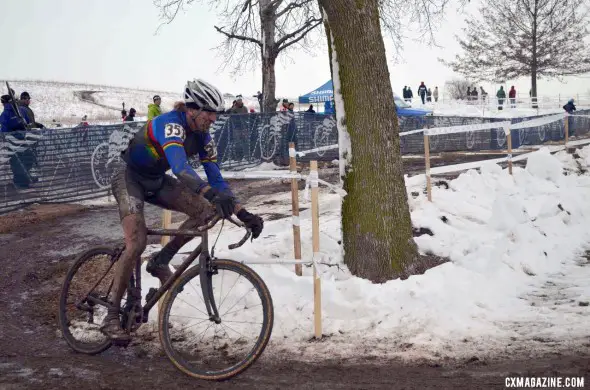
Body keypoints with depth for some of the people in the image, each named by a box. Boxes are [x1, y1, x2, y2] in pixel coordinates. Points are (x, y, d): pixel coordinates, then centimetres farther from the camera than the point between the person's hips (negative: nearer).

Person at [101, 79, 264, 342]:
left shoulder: (203, 137, -7)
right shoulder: (171, 124, -31)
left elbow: (215, 179, -7)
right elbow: (180, 167, -48)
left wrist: (242, 213, -18)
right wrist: (212, 194, -62)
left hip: (155, 182, 7)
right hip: (129, 177, -7)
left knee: (205, 211, -13)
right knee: (137, 244, -23)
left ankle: (161, 261, 3)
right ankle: (111, 318, -13)